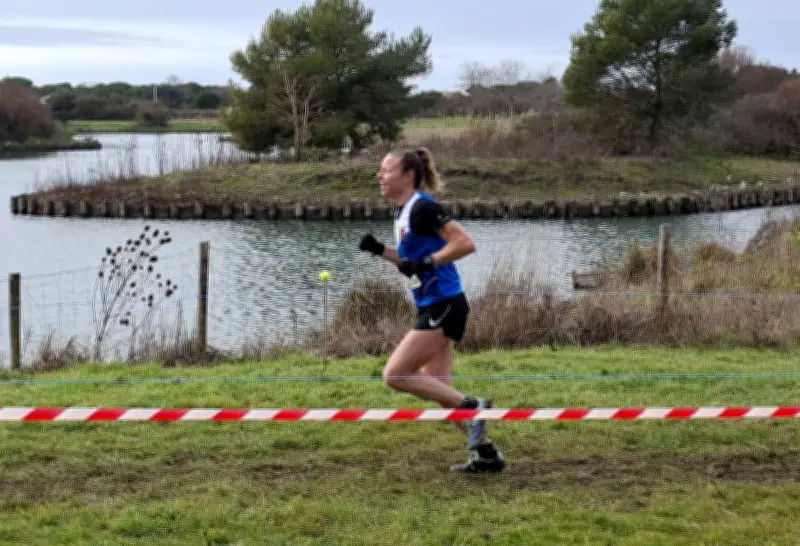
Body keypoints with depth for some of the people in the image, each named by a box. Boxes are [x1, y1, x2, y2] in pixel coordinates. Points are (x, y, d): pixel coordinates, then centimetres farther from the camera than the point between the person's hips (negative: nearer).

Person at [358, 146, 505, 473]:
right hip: (433, 308, 10)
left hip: (443, 306, -10)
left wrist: (426, 263, -24)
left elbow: (465, 243, -22)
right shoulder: (403, 212, 13)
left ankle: (471, 407, -6)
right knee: (437, 387, 12)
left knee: (394, 375, -11)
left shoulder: (422, 207, -16)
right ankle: (485, 453, 18)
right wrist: (380, 250, 9)